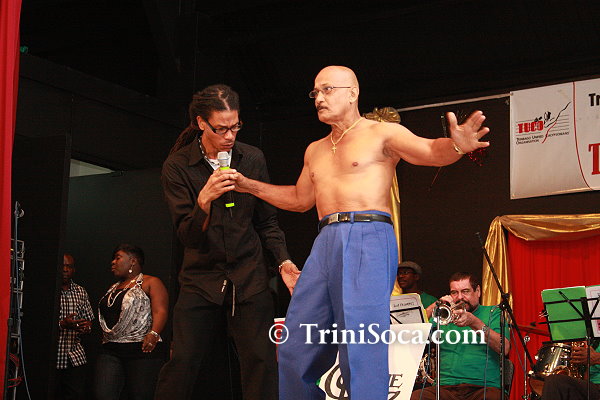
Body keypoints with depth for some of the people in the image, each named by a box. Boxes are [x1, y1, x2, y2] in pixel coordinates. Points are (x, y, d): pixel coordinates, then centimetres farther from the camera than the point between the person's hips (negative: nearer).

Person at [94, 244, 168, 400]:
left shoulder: (150, 283, 4)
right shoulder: (113, 289, 27)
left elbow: (160, 311, -9)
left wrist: (154, 333, -26)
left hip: (142, 349, -6)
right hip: (110, 352, 6)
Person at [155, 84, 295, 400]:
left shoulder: (253, 159, 5)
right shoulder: (177, 167, -3)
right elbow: (187, 236, -7)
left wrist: (283, 261, -1)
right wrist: (204, 200, -25)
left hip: (250, 277, 2)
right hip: (201, 278, -1)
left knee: (262, 361, -6)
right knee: (183, 363, -7)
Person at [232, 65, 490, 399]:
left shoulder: (381, 134, 4)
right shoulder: (315, 151, 24)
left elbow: (431, 151, -8)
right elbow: (300, 199, 34)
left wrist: (455, 146, -31)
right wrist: (250, 185, 27)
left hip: (368, 239, -7)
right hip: (326, 243, 7)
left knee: (362, 347, -14)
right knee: (296, 348, 5)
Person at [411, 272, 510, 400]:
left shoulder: (492, 312, 16)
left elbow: (504, 348, -3)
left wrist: (475, 322, -15)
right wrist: (435, 306, -1)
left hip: (483, 387, -2)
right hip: (446, 388, 2)